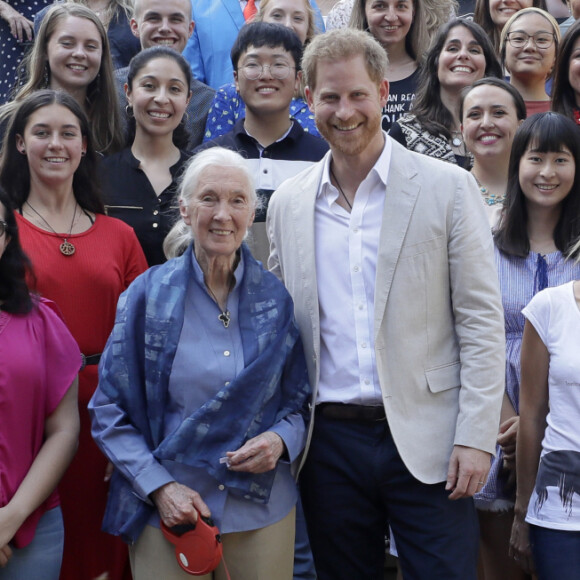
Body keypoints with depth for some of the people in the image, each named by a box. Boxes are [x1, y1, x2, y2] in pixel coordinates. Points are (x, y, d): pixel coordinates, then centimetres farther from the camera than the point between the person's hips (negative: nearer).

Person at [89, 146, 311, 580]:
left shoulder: (277, 299, 1)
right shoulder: (149, 295, -3)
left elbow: (300, 401, 9)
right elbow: (110, 412, -2)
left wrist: (281, 440, -12)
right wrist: (160, 487, -12)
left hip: (263, 514, 2)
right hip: (166, 513, -1)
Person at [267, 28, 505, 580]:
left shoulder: (447, 188, -2)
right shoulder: (288, 202, 8)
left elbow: (480, 320, -4)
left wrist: (476, 436, -10)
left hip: (425, 441, -3)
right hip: (330, 441, 3)